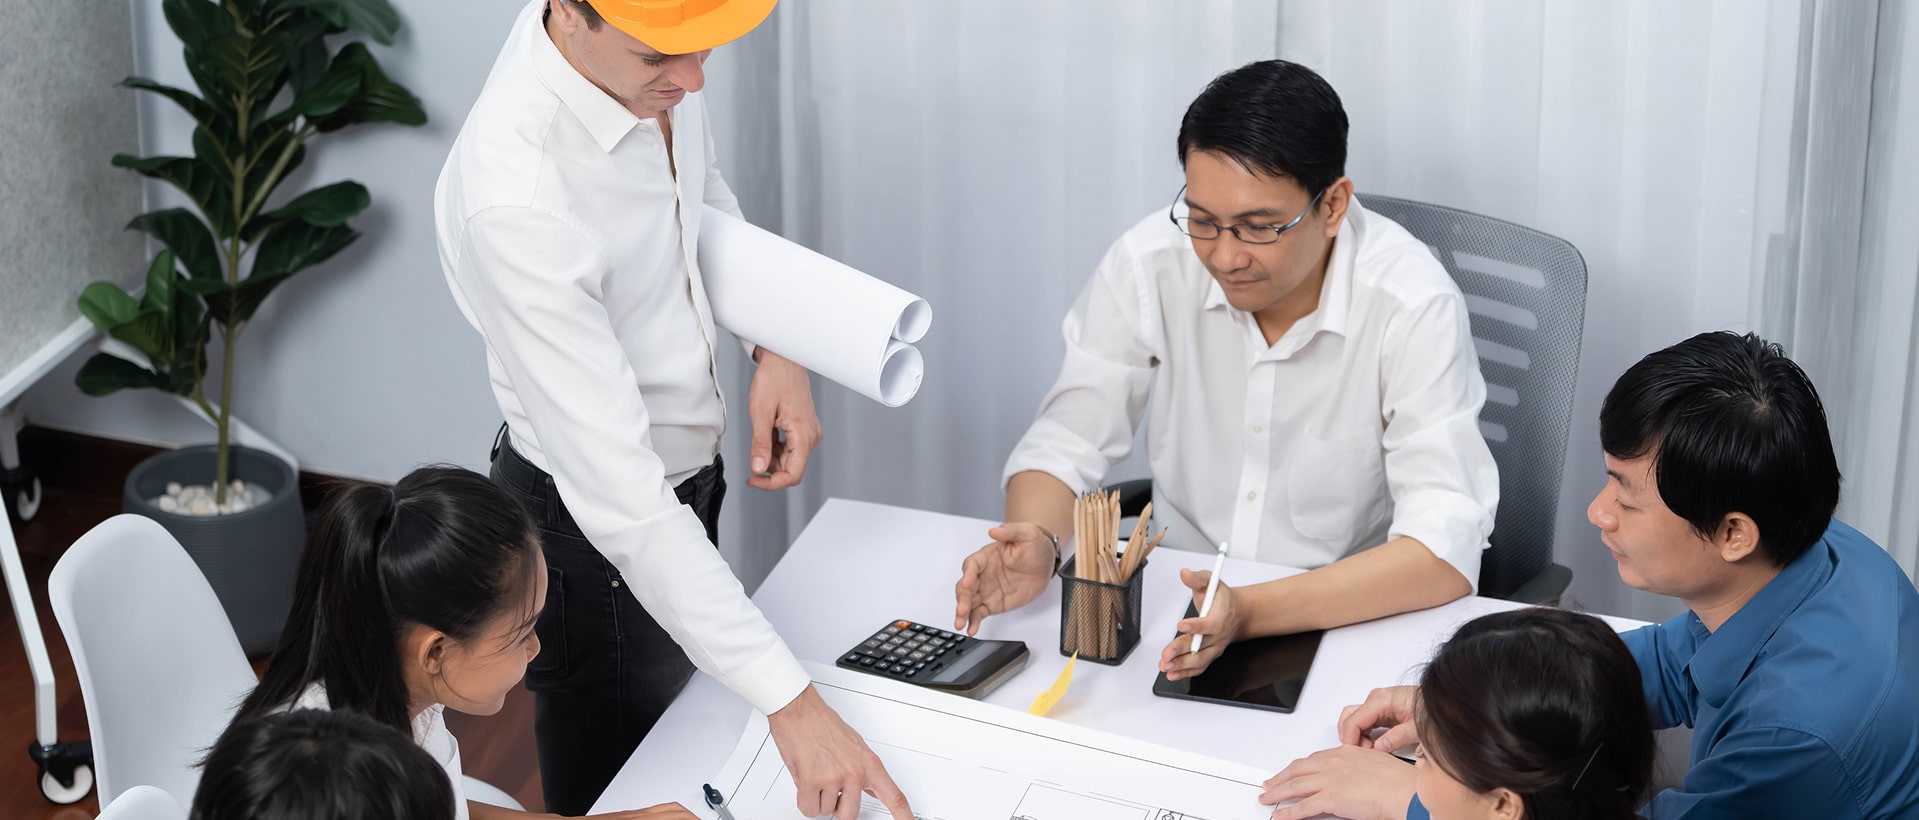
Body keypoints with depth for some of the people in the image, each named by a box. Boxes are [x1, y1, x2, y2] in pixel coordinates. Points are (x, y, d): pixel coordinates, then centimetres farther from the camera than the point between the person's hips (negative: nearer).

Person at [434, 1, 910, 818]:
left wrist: (775, 343, -8)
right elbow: (619, 496, -37)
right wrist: (790, 702, -37)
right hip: (596, 531, -7)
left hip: (686, 468, 8)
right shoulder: (514, 200, -39)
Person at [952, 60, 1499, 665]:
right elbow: (1066, 443, -2)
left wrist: (1252, 612, -39)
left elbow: (1446, 548, -25)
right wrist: (1039, 546, -25)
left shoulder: (1412, 307, -21)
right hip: (1177, 612, 3)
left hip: (1356, 619, -2)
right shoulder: (1147, 264, -11)